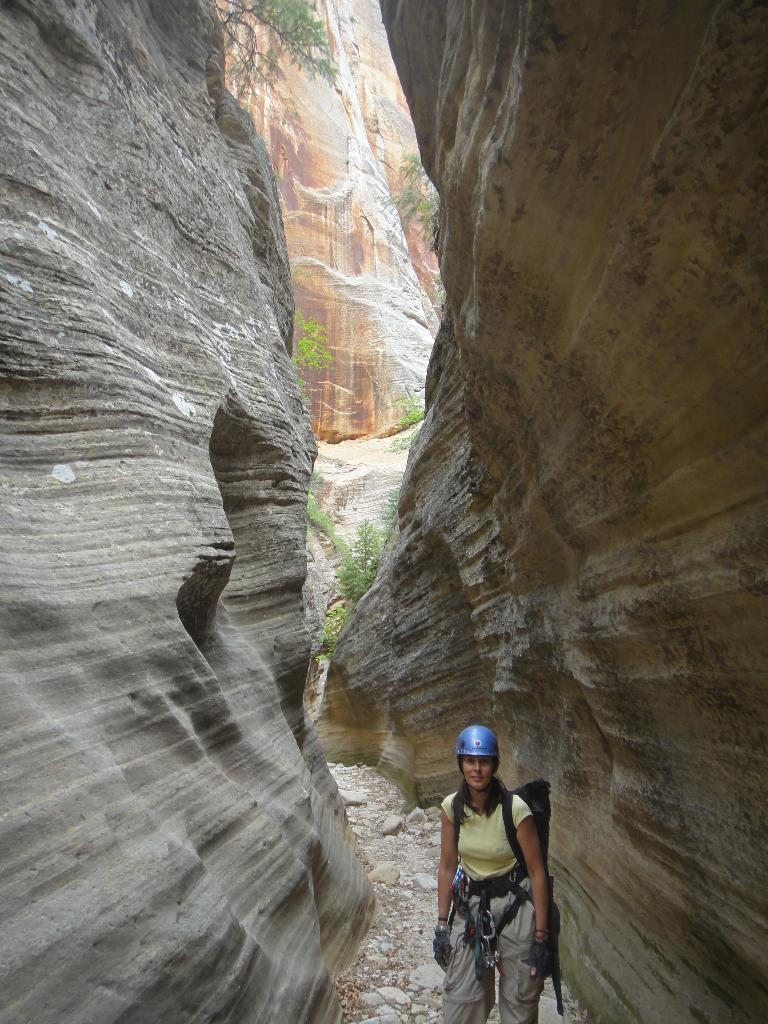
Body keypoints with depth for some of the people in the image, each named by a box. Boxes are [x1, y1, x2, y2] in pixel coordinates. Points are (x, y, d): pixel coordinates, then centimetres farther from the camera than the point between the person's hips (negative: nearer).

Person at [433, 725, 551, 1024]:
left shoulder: (515, 809, -23)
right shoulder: (451, 807, -11)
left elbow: (537, 872, -14)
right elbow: (447, 867, -1)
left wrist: (540, 938, -10)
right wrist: (442, 926, 1)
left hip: (515, 905, -3)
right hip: (471, 903, 3)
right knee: (459, 1000, 7)